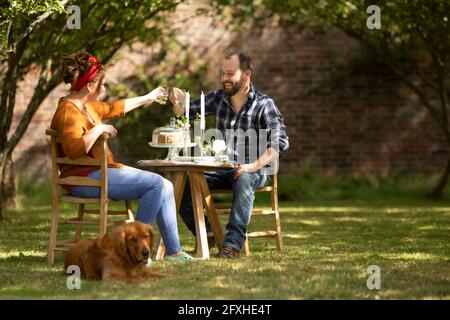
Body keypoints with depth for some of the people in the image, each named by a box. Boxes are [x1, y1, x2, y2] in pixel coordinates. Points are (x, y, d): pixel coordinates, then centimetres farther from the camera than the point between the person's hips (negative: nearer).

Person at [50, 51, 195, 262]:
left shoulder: (87, 106, 15)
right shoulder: (68, 112, -17)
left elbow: (114, 108, 33)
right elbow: (75, 151, -32)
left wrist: (147, 98, 41)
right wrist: (98, 129, -23)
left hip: (101, 171, 11)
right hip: (84, 179, -11)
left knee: (165, 186, 6)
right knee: (156, 183, -17)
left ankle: (173, 251, 6)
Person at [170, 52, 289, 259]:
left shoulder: (264, 105, -6)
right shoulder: (218, 98, 10)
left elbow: (280, 143, -16)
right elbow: (184, 114, 18)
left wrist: (254, 166, -29)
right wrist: (179, 103, -7)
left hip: (253, 171, -5)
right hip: (221, 168, 5)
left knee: (243, 181, -40)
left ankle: (233, 243, -40)